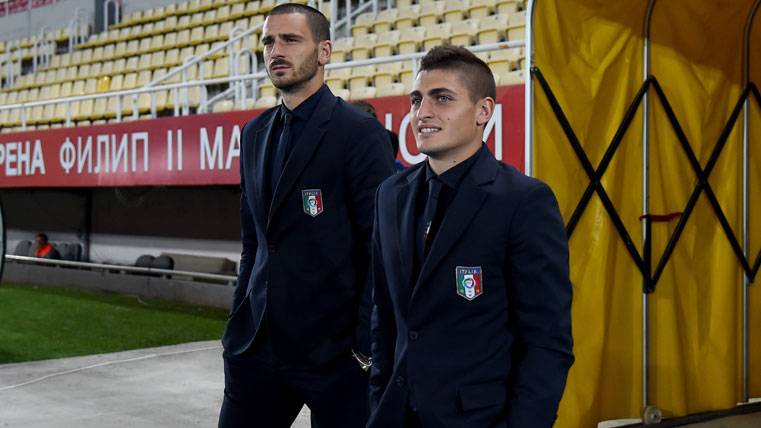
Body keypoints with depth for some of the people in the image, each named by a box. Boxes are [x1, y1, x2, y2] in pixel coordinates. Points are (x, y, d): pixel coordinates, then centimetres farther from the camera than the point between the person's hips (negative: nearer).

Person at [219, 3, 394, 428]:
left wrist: (366, 346, -14)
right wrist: (239, 326, 14)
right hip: (260, 343, 6)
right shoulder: (255, 134, 12)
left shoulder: (360, 133, -9)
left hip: (333, 345, -6)